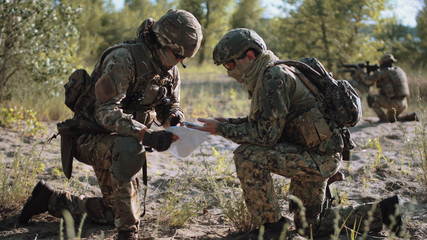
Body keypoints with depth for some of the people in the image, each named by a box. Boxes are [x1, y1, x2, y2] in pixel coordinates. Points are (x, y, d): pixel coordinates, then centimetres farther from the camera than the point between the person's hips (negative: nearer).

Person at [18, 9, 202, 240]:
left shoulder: (170, 70, 0)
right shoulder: (123, 59, -26)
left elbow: (171, 105, 11)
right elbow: (106, 113, -32)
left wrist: (174, 116, -15)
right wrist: (146, 135, -43)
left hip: (118, 143, 8)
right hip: (90, 137, -8)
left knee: (113, 212, 14)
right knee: (129, 151, -41)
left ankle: (51, 199, 31)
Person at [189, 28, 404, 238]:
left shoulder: (274, 78, -20)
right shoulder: (266, 76, 11)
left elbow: (267, 135, -24)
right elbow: (263, 122, 18)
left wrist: (221, 130, -16)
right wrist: (228, 122, 5)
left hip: (320, 156, -11)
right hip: (312, 157, 11)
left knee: (247, 156, -23)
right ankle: (382, 212, 23)